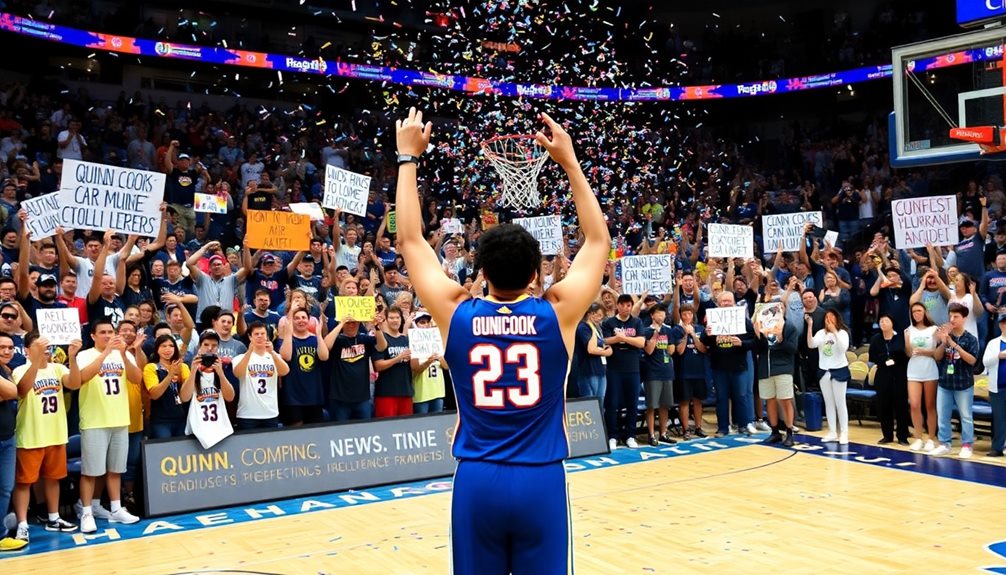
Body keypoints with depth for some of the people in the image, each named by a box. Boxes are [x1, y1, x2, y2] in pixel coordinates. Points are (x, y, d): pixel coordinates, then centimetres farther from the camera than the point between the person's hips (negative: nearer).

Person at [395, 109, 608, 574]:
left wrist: (408, 157, 11)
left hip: (477, 481, 1)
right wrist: (569, 161, 12)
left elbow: (410, 239, 5)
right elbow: (598, 240, 7)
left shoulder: (456, 313, -5)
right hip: (541, 481, -1)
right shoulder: (557, 313, -6)